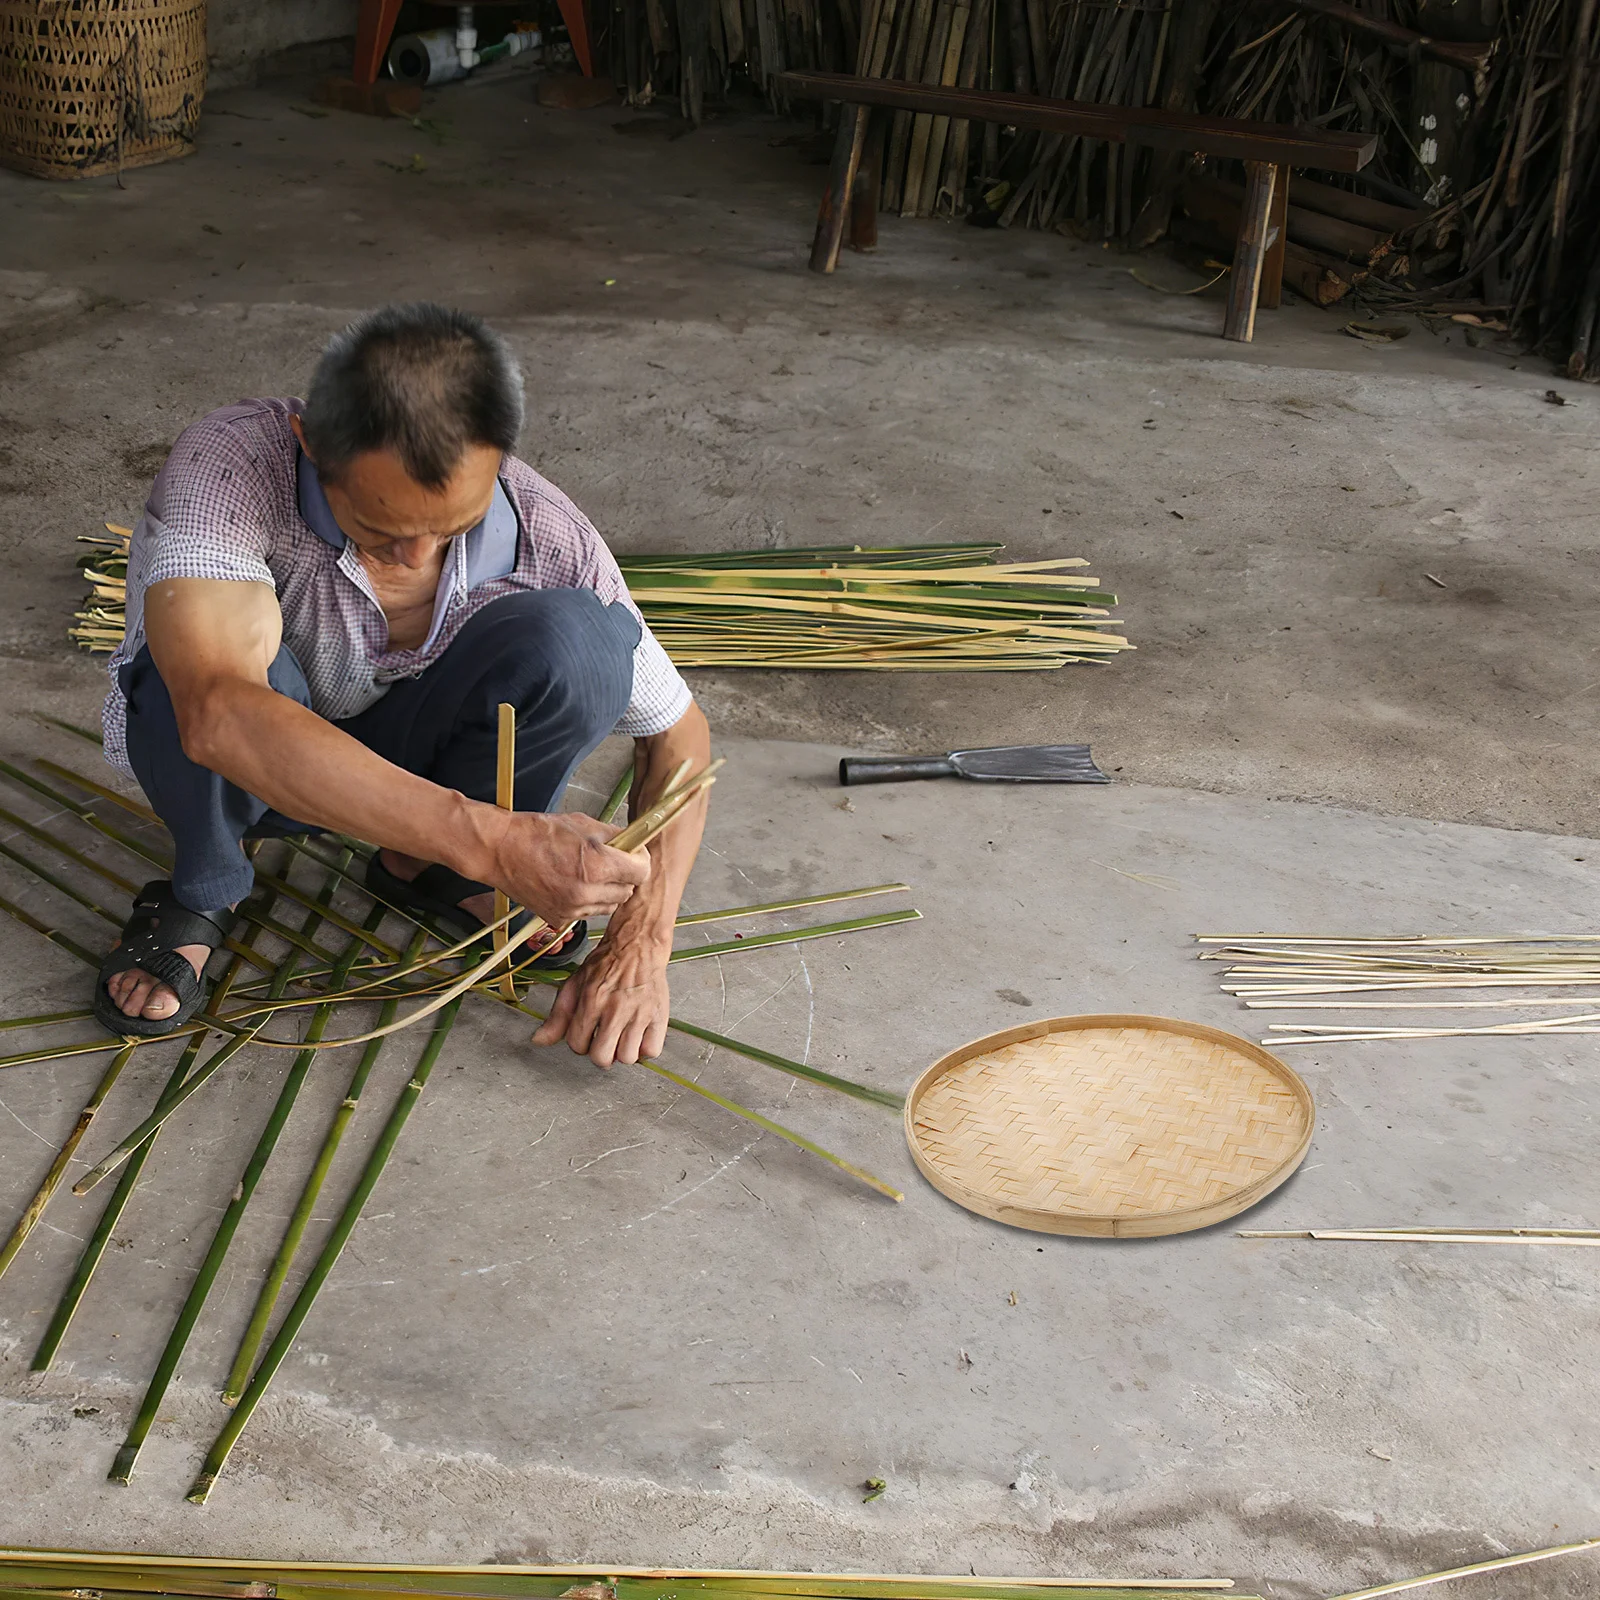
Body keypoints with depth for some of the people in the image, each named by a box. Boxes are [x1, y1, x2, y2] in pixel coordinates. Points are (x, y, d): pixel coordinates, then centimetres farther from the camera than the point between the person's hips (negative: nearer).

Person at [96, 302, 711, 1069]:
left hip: (401, 749, 2)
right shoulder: (229, 461, -35)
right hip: (233, 770, -2)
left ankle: (423, 864, 0)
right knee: (222, 649, -38)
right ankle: (199, 893, -6)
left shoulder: (548, 538, -24)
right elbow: (216, 712, -51)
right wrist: (494, 843, -55)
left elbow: (678, 732, -11)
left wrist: (640, 943, -26)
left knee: (584, 637, -27)